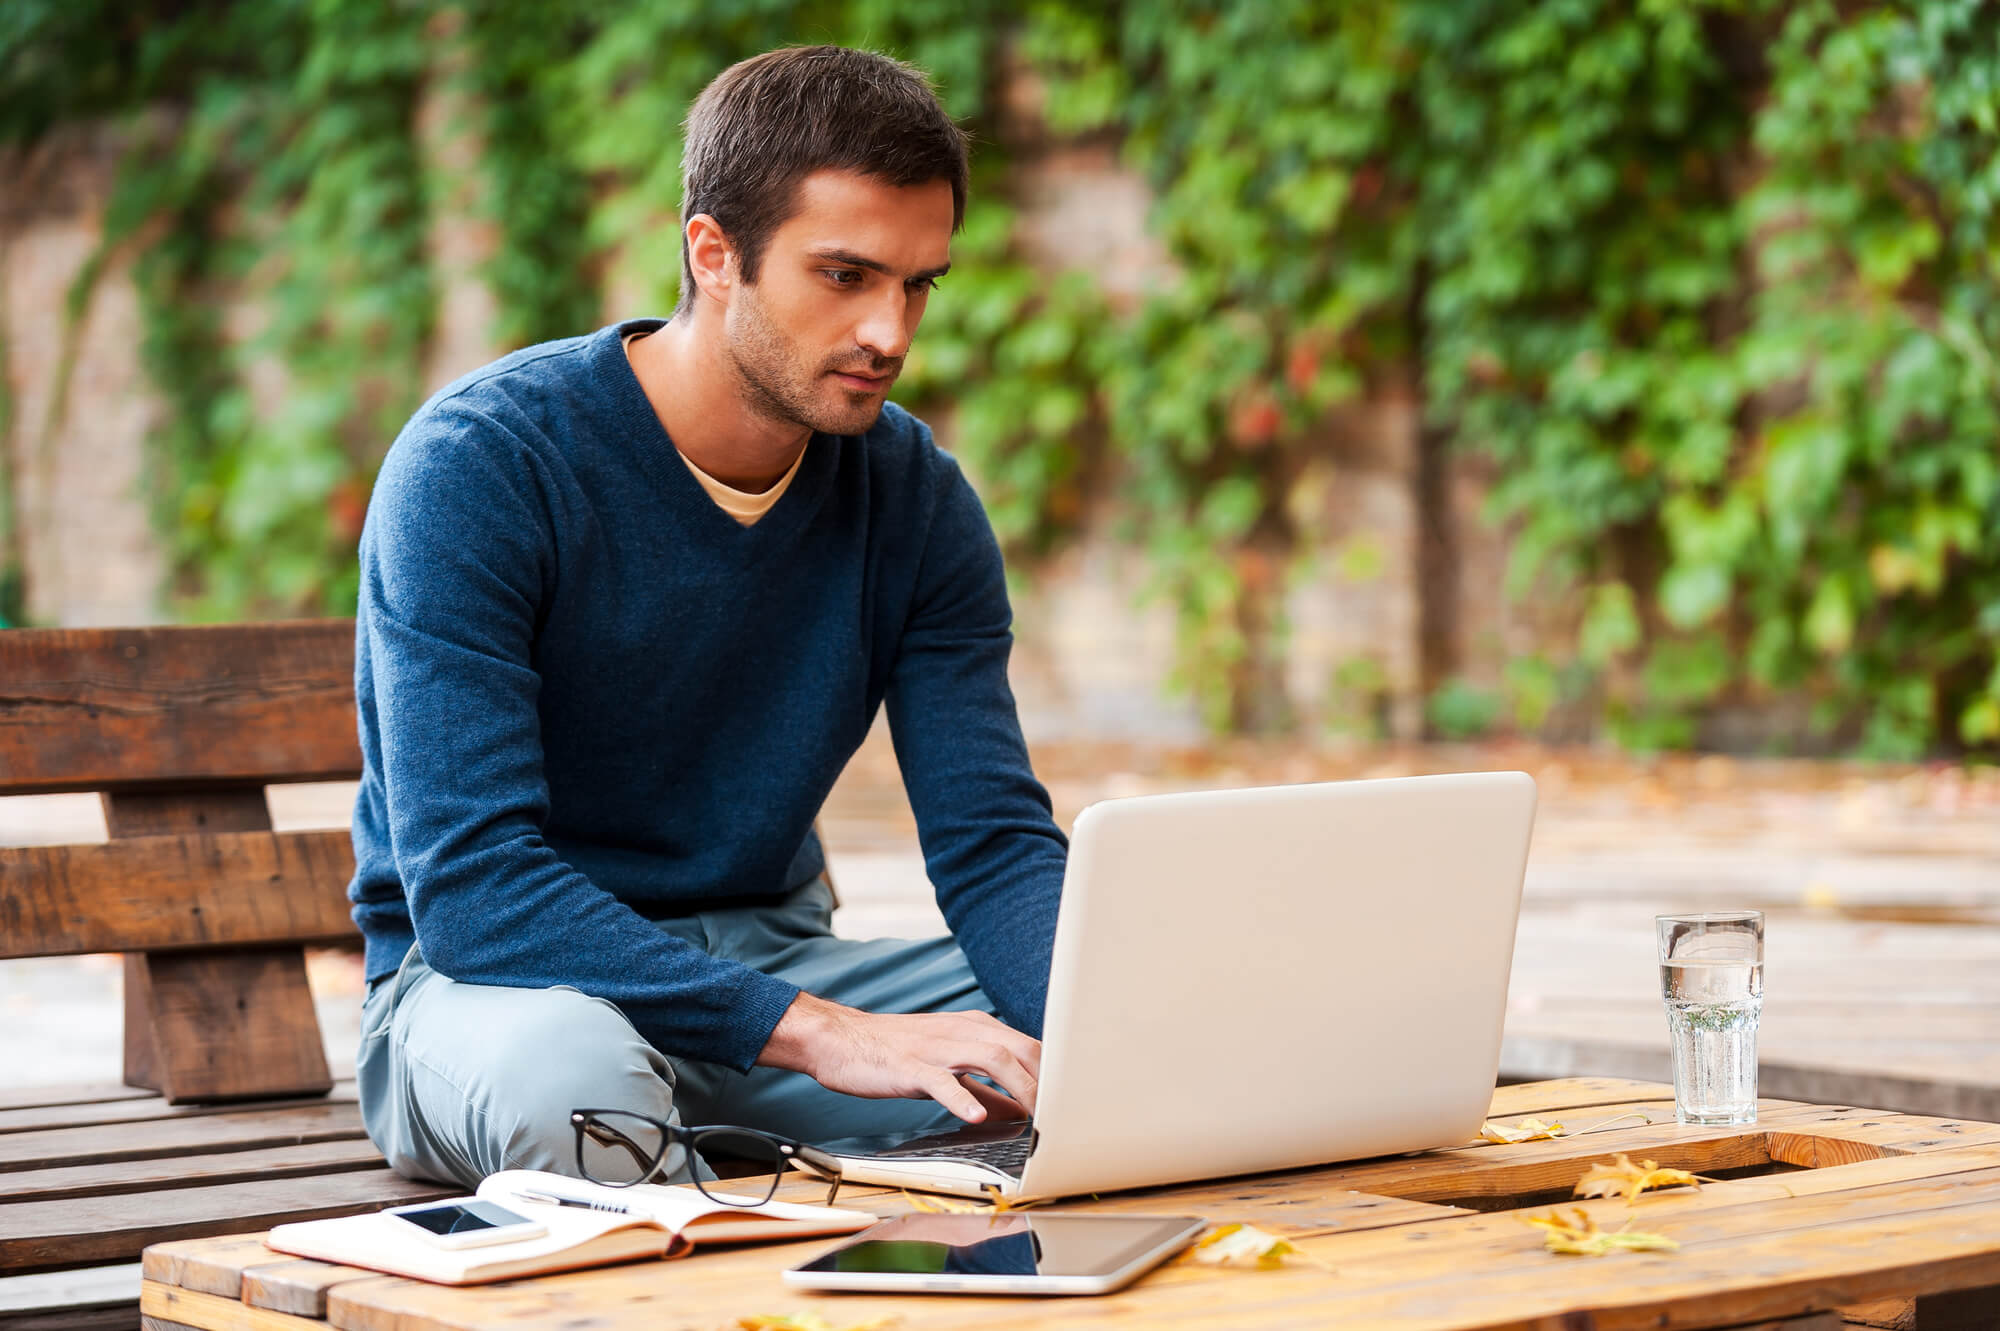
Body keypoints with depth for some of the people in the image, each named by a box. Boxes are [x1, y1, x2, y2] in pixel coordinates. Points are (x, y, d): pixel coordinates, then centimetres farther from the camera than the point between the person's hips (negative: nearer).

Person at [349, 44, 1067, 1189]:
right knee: (568, 1069, -42)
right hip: (498, 978, -4)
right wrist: (819, 1033, -35)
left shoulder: (915, 495, -1)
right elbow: (470, 880, -26)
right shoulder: (479, 463, -18)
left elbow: (994, 845, -3)